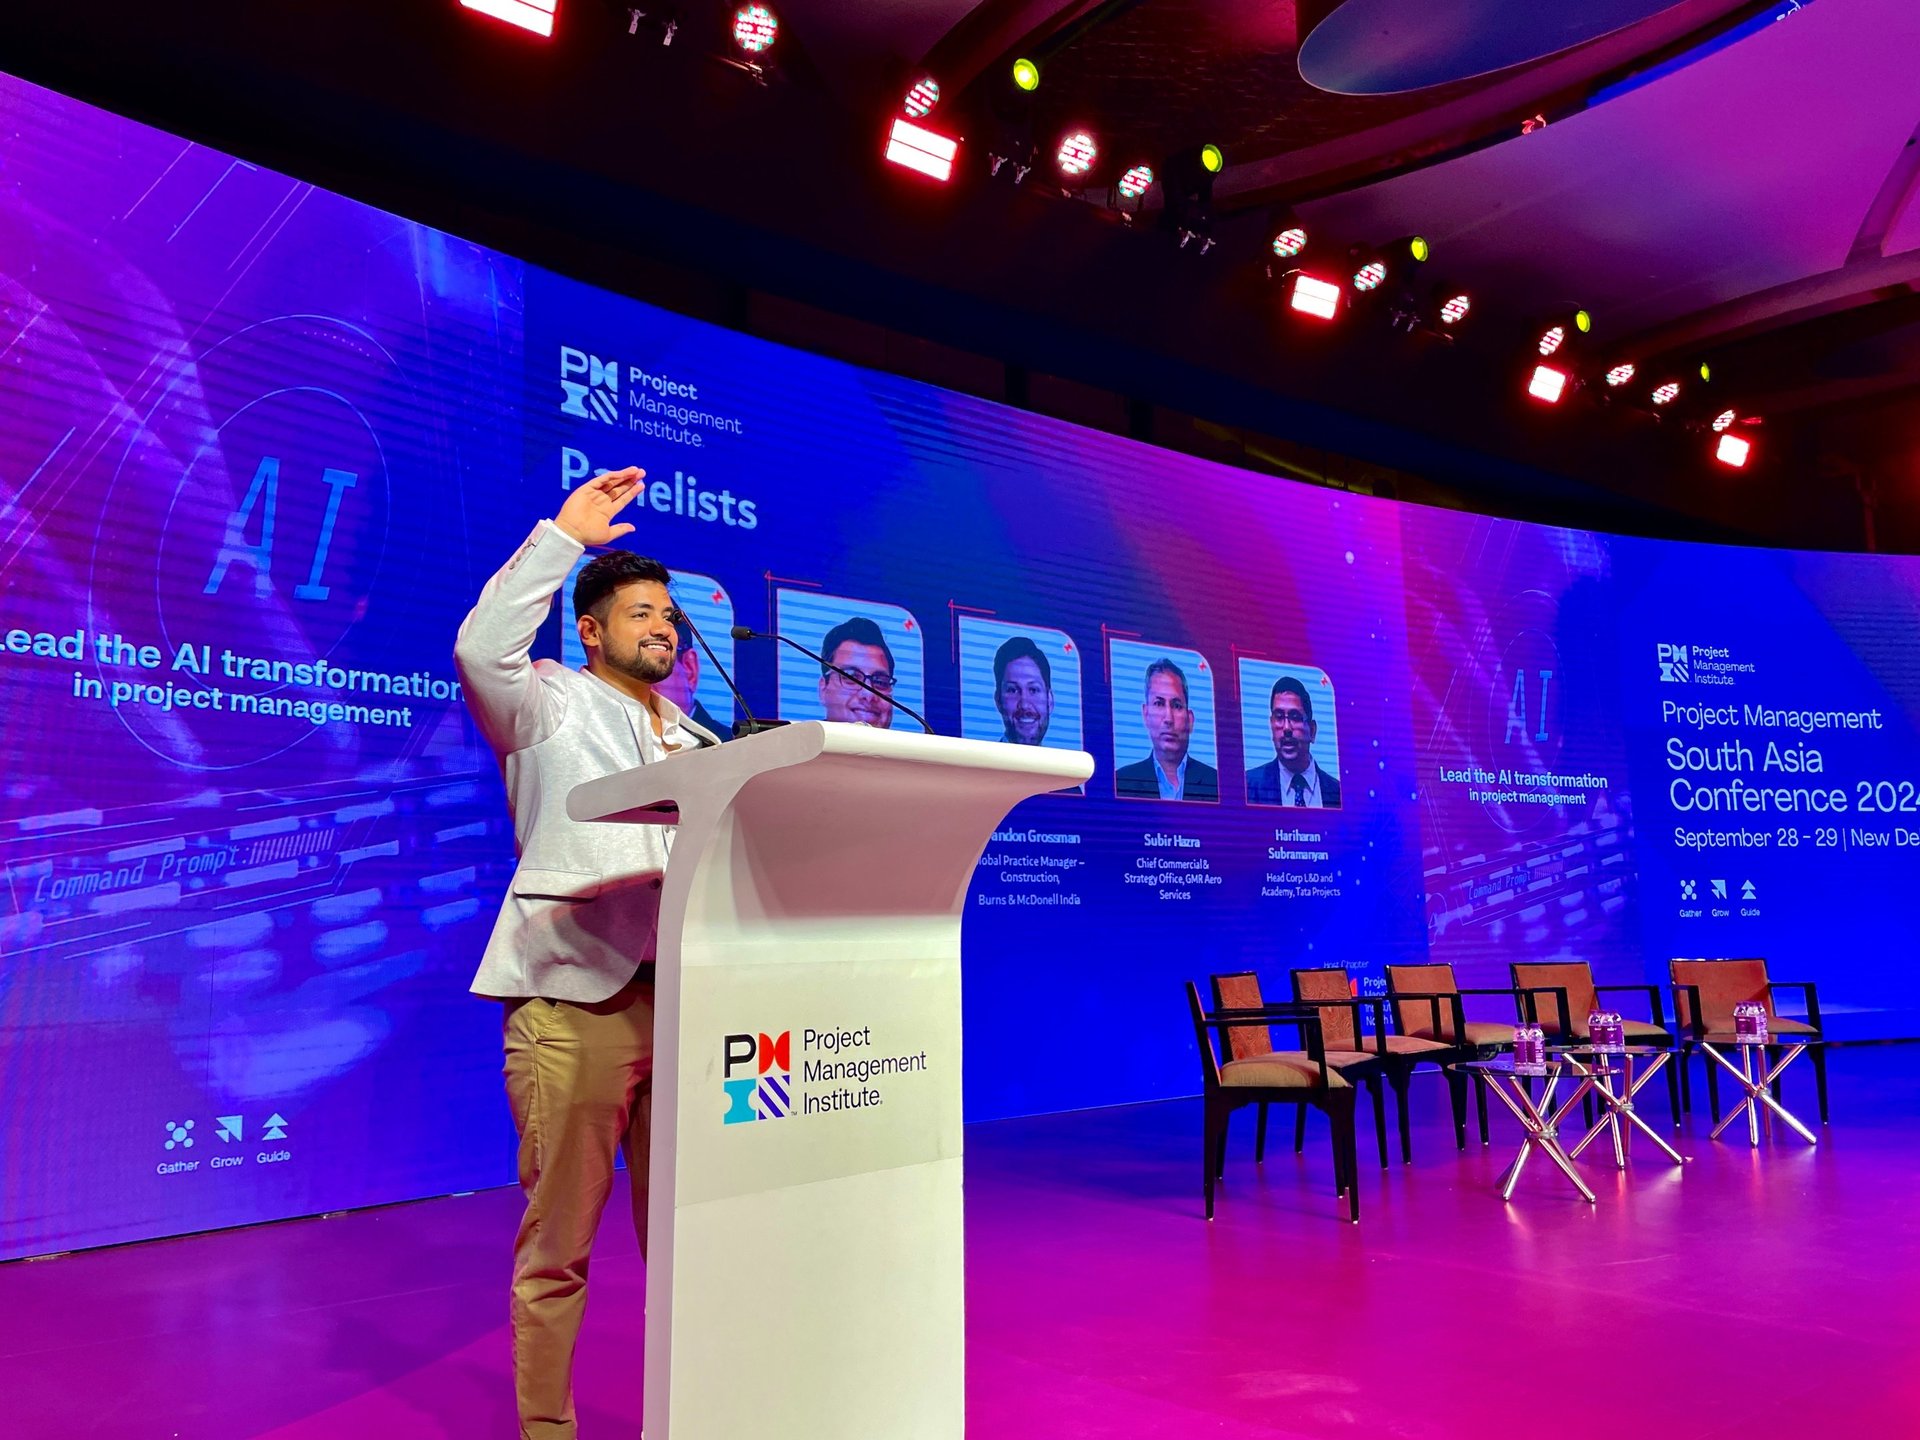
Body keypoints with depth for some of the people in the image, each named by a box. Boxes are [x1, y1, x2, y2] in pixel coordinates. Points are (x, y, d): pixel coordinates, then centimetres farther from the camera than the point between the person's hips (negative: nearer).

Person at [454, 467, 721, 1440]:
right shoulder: (550, 705, 8)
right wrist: (562, 535, -7)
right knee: (559, 1236, 0)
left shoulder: (694, 737, 24)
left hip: (681, 993, 5)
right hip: (575, 994, -5)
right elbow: (481, 650, -12)